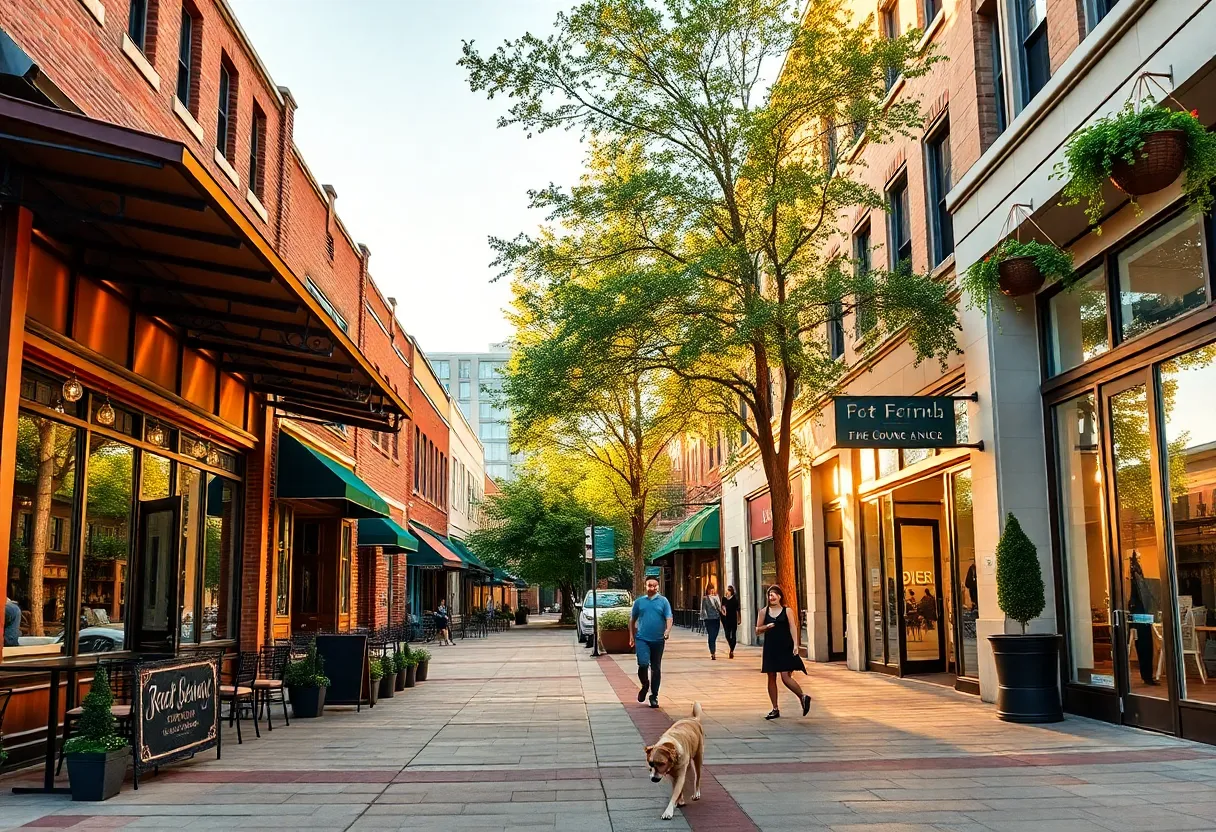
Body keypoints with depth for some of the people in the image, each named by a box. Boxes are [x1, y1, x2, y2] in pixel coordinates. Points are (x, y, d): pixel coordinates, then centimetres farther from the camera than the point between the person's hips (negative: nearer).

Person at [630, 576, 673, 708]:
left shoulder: (663, 601, 3)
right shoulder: (639, 601, 7)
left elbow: (669, 618, -4)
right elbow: (632, 620, 15)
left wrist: (667, 631, -22)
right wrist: (631, 636, 13)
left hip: (658, 640, 0)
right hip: (642, 639, 0)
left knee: (656, 668, 7)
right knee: (643, 664, -18)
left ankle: (654, 696, 19)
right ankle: (645, 686, 11)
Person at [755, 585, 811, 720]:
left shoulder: (787, 611, 1)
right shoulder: (764, 612, 8)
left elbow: (793, 628, -4)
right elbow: (757, 630, 9)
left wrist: (795, 645, -14)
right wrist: (766, 627, -10)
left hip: (785, 648, -4)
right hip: (770, 648, 4)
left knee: (785, 677, -13)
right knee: (771, 678, 6)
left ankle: (803, 697, 7)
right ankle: (775, 709, 14)